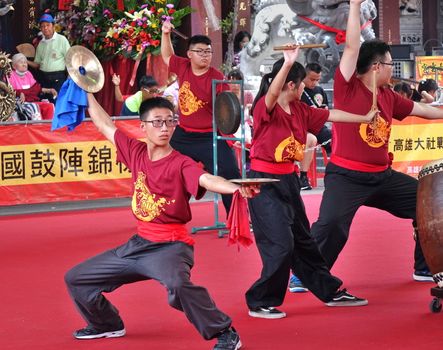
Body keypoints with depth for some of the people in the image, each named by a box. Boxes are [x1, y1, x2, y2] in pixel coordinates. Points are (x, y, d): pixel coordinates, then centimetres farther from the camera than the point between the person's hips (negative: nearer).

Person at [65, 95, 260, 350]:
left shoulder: (181, 164, -14)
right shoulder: (136, 152, 1)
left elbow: (208, 180, -33)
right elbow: (105, 125, 14)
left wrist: (238, 188, -52)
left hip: (171, 247, -7)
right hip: (138, 244, 7)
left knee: (177, 283, -42)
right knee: (76, 279, 15)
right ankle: (106, 324, 41)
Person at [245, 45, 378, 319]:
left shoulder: (300, 110, 6)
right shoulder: (265, 108, -17)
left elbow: (331, 115, 16)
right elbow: (272, 94, -39)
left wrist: (365, 118, 24)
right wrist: (288, 64, -53)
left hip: (288, 181, 8)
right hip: (264, 183, -8)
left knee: (303, 240, 18)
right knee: (280, 244, -11)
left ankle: (331, 292, 29)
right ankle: (261, 303, 3)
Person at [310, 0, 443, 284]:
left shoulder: (389, 97, 7)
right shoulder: (348, 89, -11)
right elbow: (352, 47, -19)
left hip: (383, 176, 7)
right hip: (346, 177, -7)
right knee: (331, 224, -24)